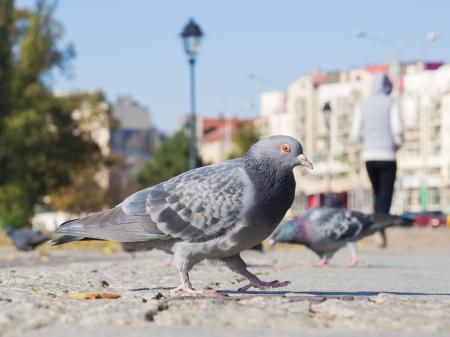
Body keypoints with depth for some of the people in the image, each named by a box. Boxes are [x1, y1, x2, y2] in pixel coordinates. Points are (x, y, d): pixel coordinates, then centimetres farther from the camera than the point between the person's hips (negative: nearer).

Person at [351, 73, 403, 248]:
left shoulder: (362, 105, 7)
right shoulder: (391, 103, -2)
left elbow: (355, 133, 3)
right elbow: (397, 129, -11)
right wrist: (397, 144, 8)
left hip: (368, 155, 4)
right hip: (387, 155, -4)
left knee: (377, 193, 17)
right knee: (386, 195, -1)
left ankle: (379, 231, 12)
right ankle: (380, 231, -18)